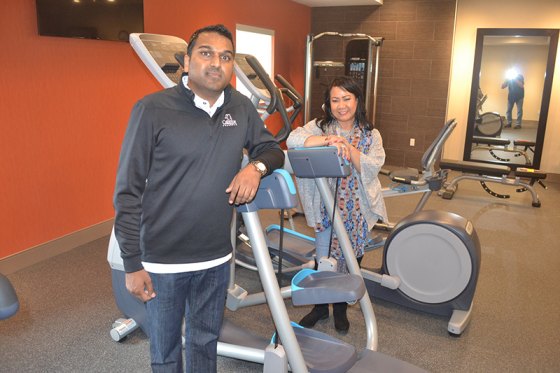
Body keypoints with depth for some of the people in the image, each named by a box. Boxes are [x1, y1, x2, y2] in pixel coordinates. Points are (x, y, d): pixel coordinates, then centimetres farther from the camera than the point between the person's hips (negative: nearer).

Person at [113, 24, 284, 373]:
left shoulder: (241, 108, 0)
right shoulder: (152, 109, -13)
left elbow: (272, 148, 15)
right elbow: (128, 193, -10)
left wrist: (257, 166, -10)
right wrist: (133, 264, -9)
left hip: (216, 257, 4)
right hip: (162, 261, -3)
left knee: (205, 342, 24)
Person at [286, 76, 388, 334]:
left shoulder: (371, 134, 3)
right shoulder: (320, 126, -2)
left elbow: (372, 168, -11)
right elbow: (293, 140, -20)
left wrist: (349, 148, -24)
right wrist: (329, 140, -31)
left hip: (358, 210, 1)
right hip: (326, 208, -1)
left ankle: (340, 308, 35)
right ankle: (320, 306, 33)